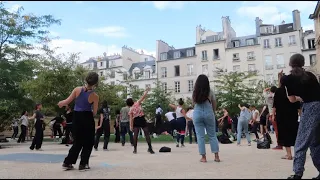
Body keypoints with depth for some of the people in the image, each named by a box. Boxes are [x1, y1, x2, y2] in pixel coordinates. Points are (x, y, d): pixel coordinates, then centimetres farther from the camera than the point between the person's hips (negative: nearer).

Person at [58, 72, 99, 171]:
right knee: (88, 142, 12)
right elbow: (94, 112, -3)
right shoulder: (95, 96, -11)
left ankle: (67, 163, 18)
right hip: (87, 118, -4)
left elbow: (67, 101, 0)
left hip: (76, 117, 4)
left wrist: (60, 103, 21)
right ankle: (83, 164, 14)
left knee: (78, 142, 18)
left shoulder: (77, 89, -6)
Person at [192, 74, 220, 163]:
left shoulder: (195, 92, -3)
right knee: (212, 135, 11)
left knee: (200, 136, 5)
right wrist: (213, 112, 22)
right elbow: (214, 104, 7)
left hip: (197, 113, 0)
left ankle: (203, 157, 6)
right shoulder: (210, 91, -2)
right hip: (208, 113, 1)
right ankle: (216, 156, 12)